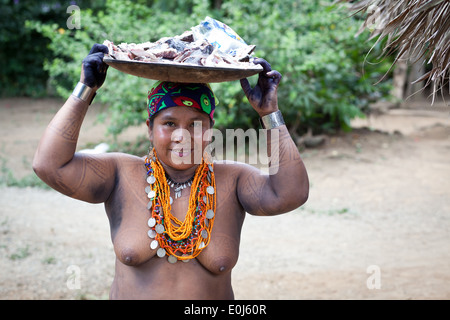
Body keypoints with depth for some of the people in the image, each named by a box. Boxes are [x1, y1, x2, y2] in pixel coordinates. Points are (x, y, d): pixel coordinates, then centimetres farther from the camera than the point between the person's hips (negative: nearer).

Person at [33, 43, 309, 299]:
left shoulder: (232, 182, -8)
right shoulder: (122, 176, -10)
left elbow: (291, 193, -21)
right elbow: (50, 165, -17)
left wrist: (269, 113, -21)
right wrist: (86, 89, -18)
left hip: (216, 295, 1)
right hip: (129, 293, 0)